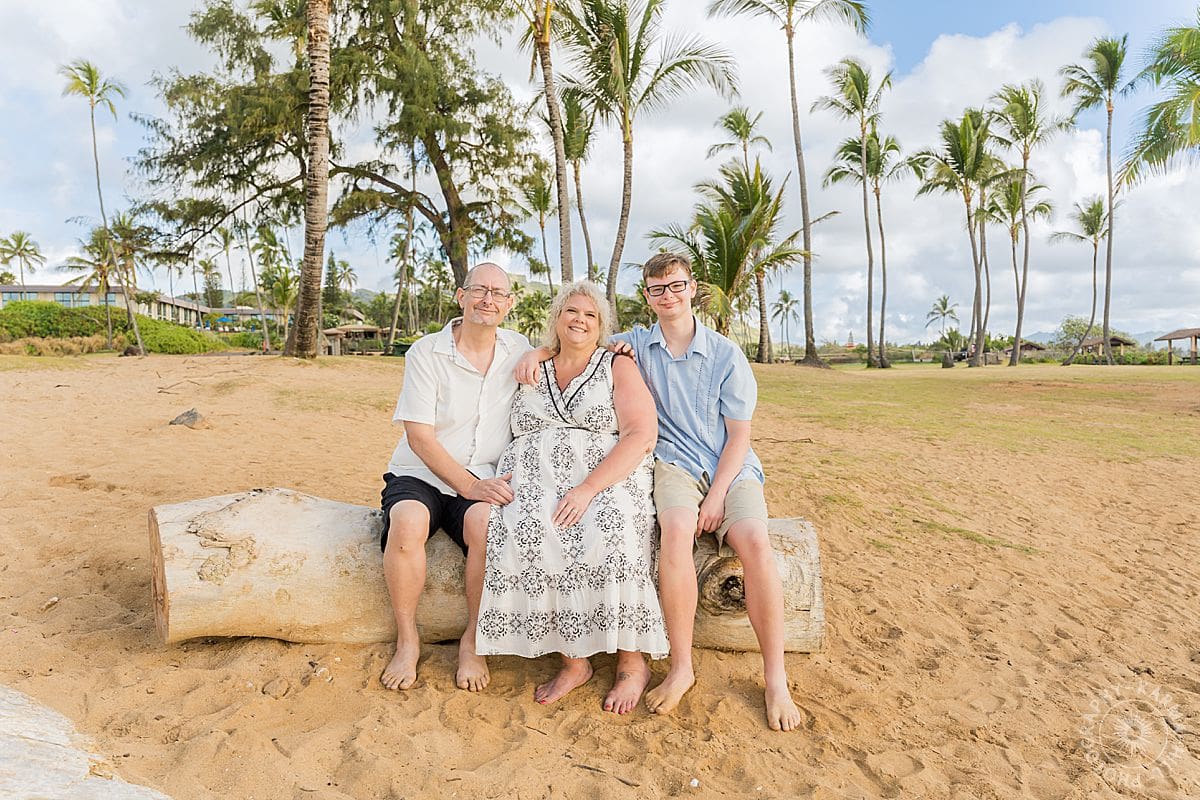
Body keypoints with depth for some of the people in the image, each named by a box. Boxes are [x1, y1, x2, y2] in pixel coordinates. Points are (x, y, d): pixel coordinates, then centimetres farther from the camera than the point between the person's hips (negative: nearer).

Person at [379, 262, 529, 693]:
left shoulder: (520, 349, 7)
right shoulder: (426, 352, -4)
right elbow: (419, 435, -10)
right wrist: (468, 484, -20)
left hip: (482, 482, 2)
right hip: (419, 475, -1)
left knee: (488, 524, -31)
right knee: (408, 523, -33)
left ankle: (472, 641, -11)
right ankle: (407, 641, -12)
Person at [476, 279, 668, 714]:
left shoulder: (619, 368, 7)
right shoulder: (533, 372, 20)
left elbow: (642, 435, -7)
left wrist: (588, 488, -19)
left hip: (608, 482, -2)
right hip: (535, 483, 3)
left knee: (607, 532, -34)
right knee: (523, 533, -29)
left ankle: (632, 662, -14)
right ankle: (574, 661, -15)